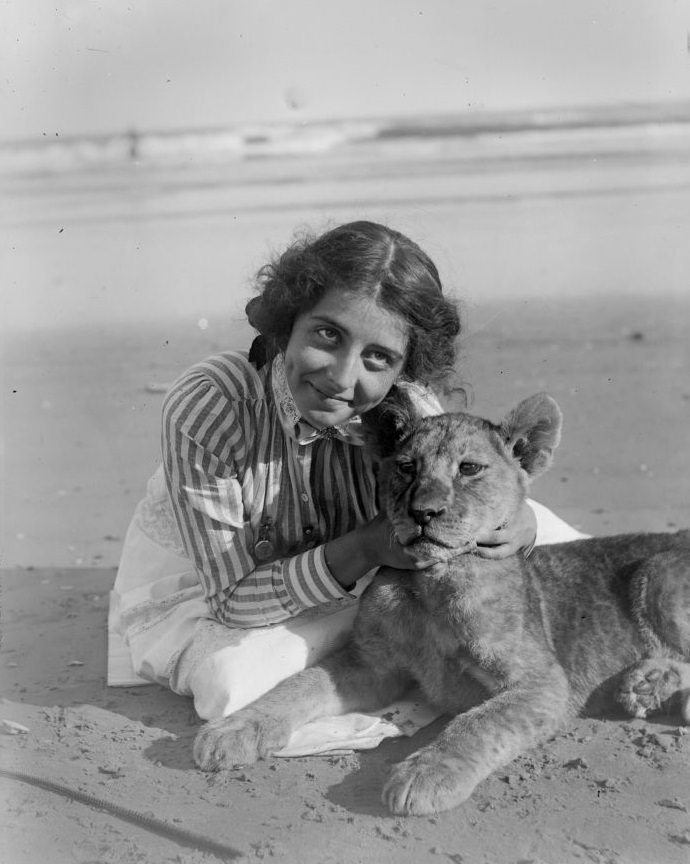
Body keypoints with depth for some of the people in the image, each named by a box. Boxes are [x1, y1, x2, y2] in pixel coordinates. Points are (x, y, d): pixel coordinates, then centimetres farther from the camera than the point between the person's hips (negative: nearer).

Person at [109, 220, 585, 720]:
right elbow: (233, 600, -30)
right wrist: (366, 549, -43)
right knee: (232, 677, -37)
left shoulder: (409, 412, -24)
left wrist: (516, 527, -36)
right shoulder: (205, 411, -34)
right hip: (194, 594, -2)